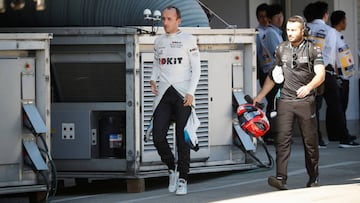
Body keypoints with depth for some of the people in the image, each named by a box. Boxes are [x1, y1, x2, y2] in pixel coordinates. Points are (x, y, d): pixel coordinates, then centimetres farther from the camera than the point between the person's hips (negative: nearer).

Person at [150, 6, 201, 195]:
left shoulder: (188, 39, 0)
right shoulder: (159, 41, 12)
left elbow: (196, 68, -1)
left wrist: (190, 92, -11)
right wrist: (153, 79, 5)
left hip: (183, 94, -4)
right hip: (164, 94, 4)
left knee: (182, 138, -3)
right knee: (158, 136, -7)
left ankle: (182, 179, 6)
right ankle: (172, 168, 16)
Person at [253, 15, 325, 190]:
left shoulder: (313, 50, -1)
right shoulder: (281, 49, 11)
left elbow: (321, 74, -11)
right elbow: (273, 76, 20)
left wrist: (308, 87, -29)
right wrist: (260, 96, 17)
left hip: (305, 101, -2)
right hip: (285, 100, 2)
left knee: (310, 141, 5)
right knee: (282, 139, -11)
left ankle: (314, 177, 20)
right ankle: (281, 178, -18)